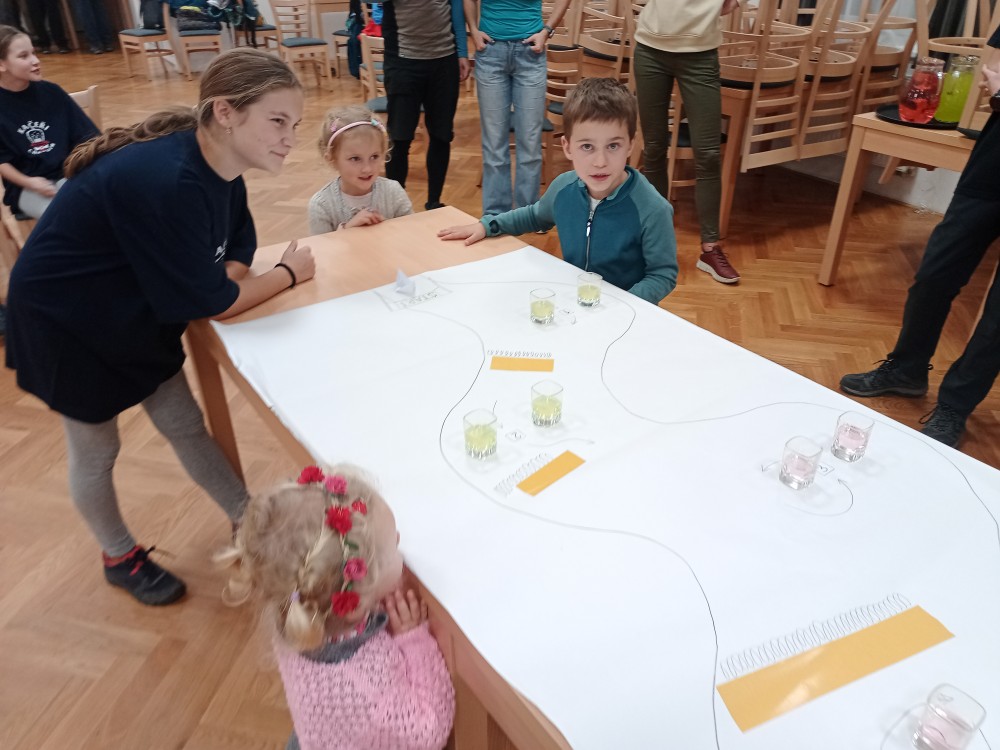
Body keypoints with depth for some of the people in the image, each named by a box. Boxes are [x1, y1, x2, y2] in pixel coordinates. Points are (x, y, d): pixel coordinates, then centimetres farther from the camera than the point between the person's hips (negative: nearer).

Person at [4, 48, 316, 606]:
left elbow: (235, 255, 1)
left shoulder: (219, 167, -11)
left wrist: (224, 276, -22)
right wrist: (290, 273, -16)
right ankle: (120, 558, 37)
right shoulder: (167, 183, -37)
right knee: (96, 450, 14)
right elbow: (211, 302, -29)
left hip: (134, 316, 7)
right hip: (65, 324, -7)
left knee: (186, 426, 15)